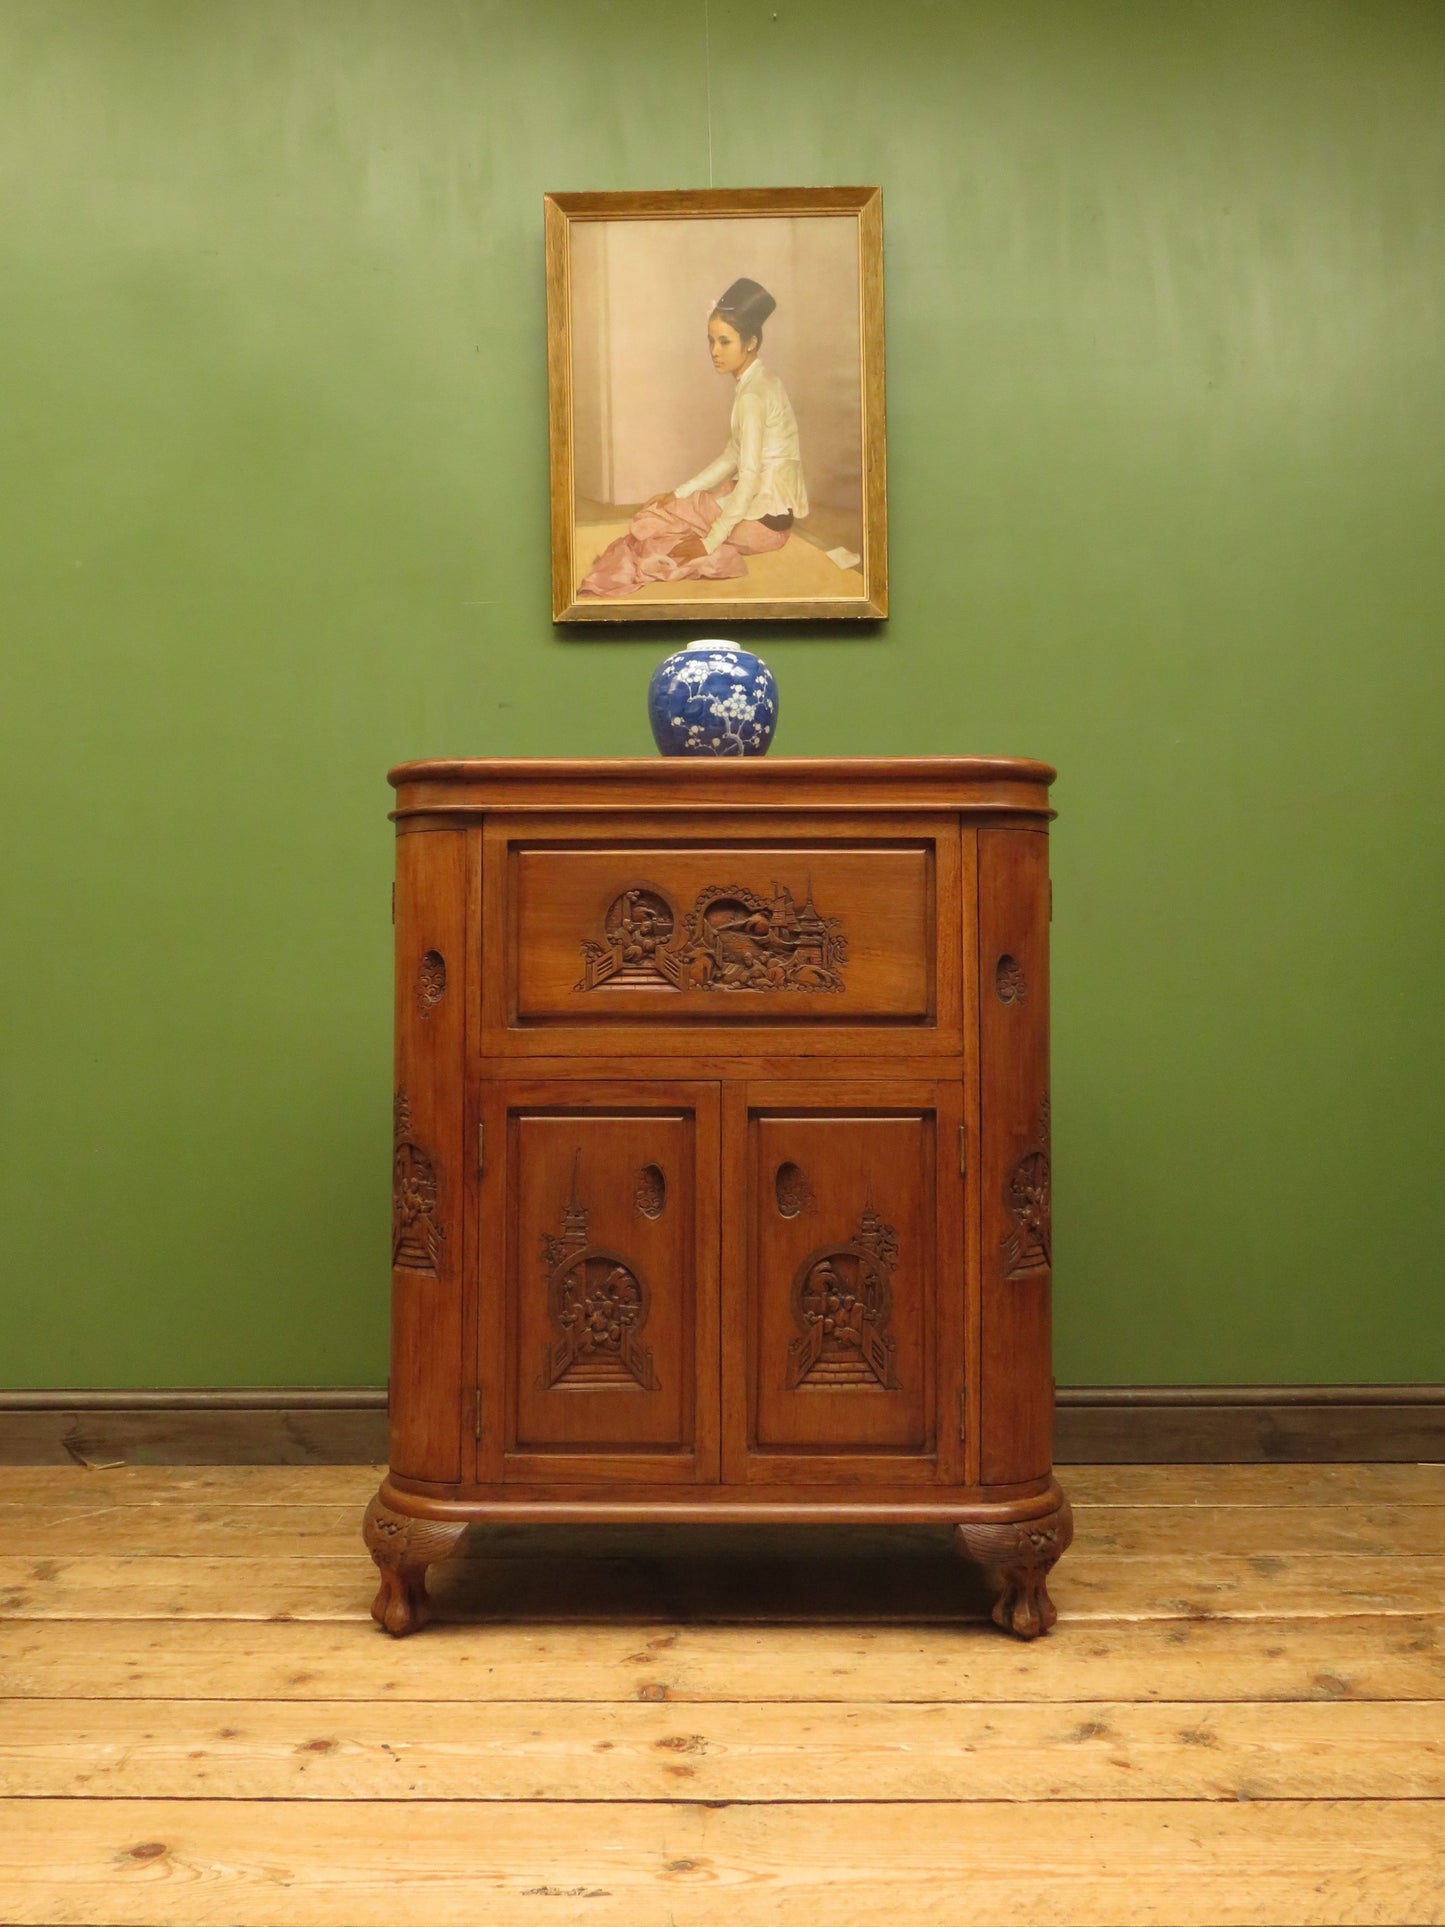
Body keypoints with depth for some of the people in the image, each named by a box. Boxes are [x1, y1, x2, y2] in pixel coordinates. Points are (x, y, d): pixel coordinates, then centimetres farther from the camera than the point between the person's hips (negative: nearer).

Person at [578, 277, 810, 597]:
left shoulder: (752, 396, -20)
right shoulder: (761, 383, 10)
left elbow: (749, 478, -25)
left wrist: (710, 542, -23)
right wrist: (681, 492, 8)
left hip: (763, 519, -9)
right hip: (775, 508, 9)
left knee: (651, 520, -4)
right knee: (658, 506, 12)